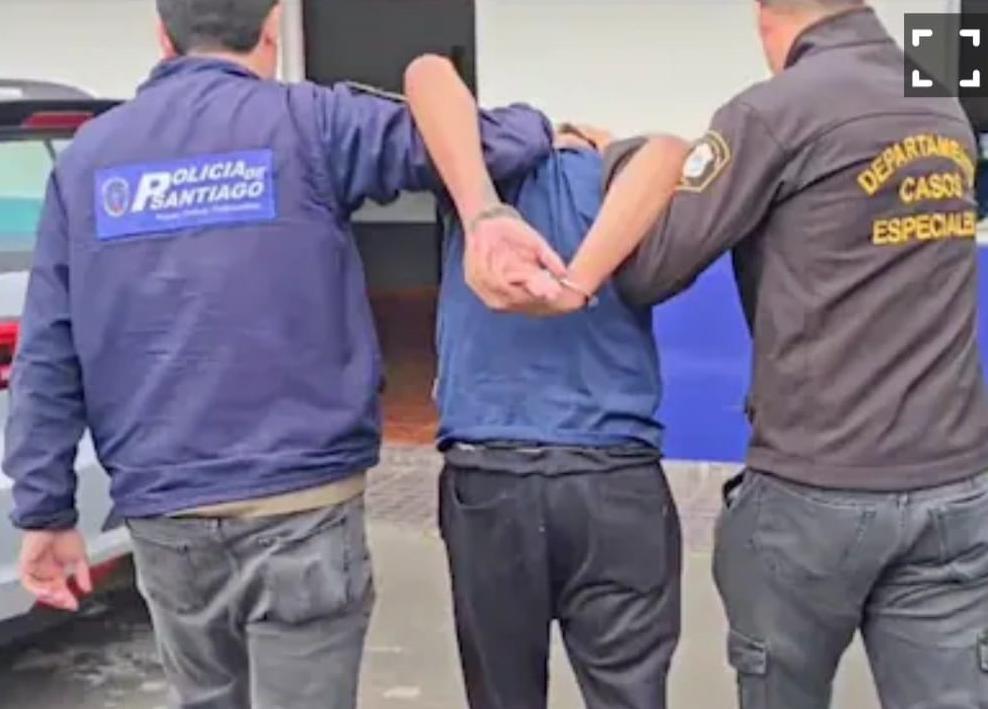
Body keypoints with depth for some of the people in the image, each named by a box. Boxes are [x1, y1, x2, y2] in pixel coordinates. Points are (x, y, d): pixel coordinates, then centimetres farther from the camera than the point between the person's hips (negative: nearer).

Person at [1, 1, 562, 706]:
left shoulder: (88, 154, 8)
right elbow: (468, 139, -12)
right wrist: (537, 128, 11)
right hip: (300, 504, -4)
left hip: (162, 515, 5)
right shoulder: (307, 122, -4)